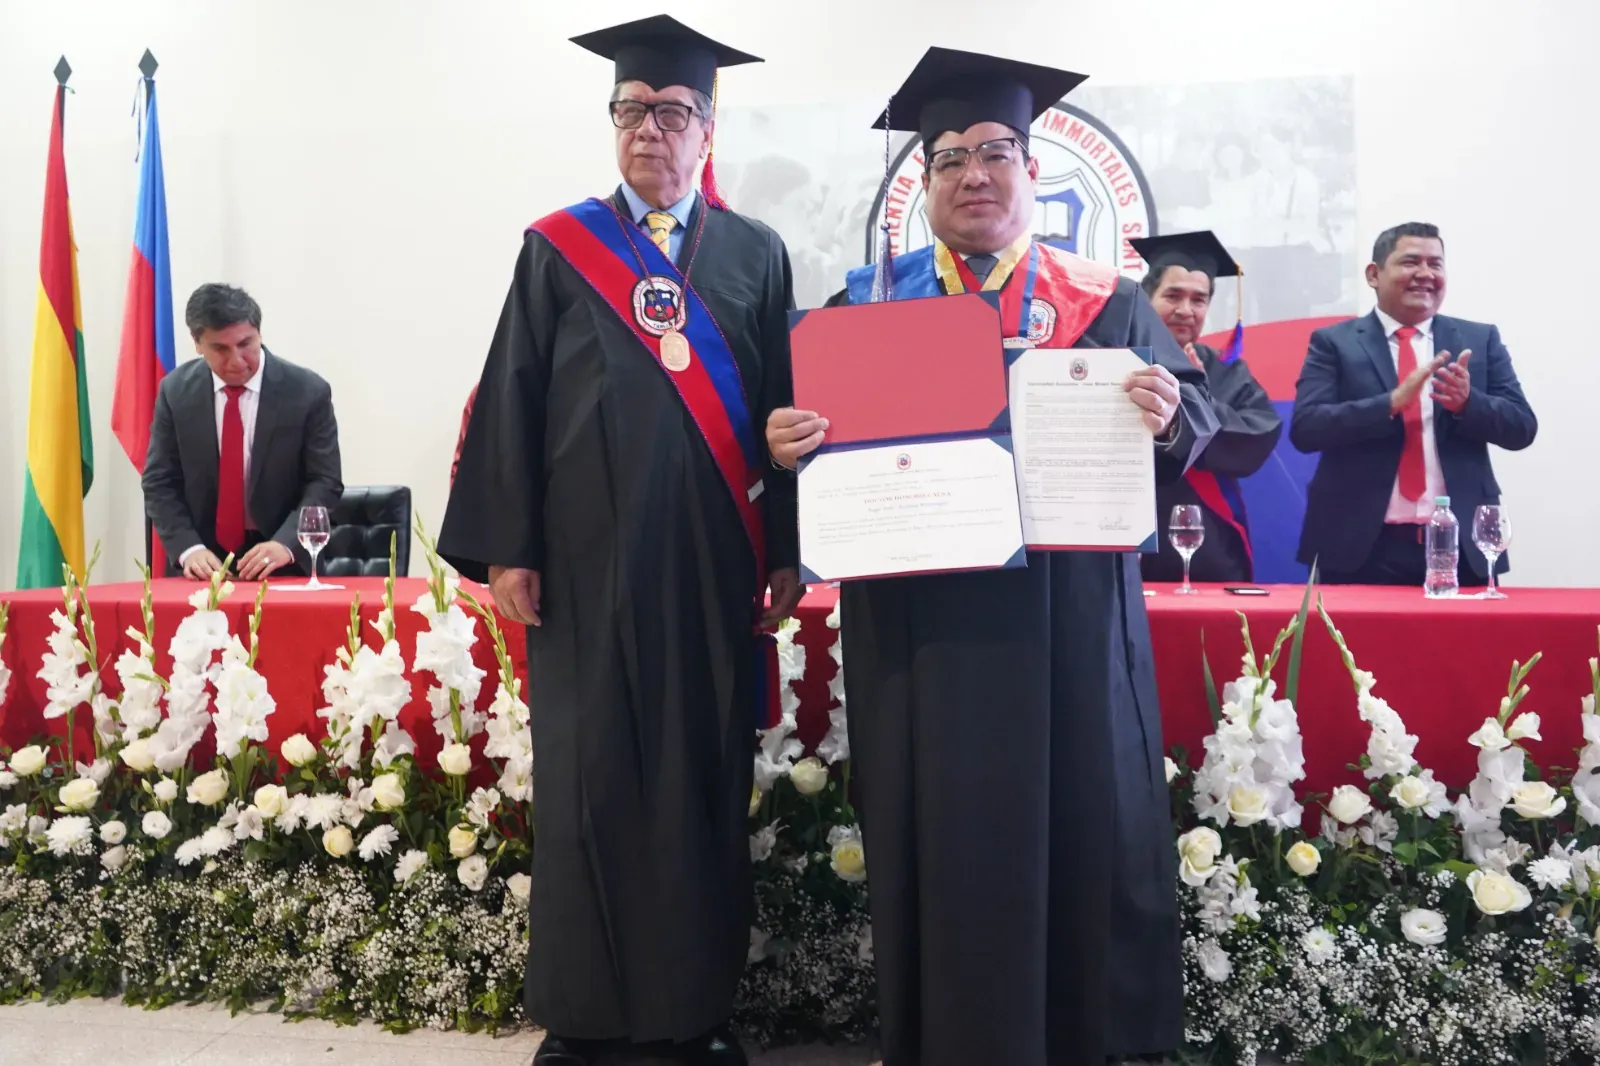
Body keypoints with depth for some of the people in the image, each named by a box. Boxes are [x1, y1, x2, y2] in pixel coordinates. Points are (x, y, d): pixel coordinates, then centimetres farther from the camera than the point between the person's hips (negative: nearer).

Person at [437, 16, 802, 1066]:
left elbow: (787, 407, 7)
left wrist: (787, 550, 1)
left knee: (707, 782, 6)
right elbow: (513, 403, 3)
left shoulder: (755, 255, 9)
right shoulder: (558, 248, 7)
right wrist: (506, 547, -4)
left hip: (712, 565, 1)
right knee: (587, 782, 4)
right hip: (588, 562, 0)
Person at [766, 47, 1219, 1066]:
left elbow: (1193, 413, 1)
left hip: (1065, 620, 0)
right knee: (940, 832, 5)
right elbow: (816, 424, 4)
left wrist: (1169, 412, -21)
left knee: (1078, 821, 5)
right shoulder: (871, 301, 10)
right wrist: (788, 440, -18)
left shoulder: (1104, 301, 8)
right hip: (922, 619, 0)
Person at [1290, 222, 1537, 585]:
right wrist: (1392, 401, -21)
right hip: (1362, 546, -2)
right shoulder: (1333, 342, 2)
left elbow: (1522, 428, 5)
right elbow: (1304, 428, -9)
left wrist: (1467, 402, -15)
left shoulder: (1480, 339, 10)